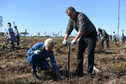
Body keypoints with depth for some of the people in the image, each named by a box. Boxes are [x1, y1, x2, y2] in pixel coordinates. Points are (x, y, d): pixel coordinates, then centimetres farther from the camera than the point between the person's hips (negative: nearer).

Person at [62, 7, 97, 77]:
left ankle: (89, 72, 7)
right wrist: (65, 39, -15)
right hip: (83, 36, 8)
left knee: (90, 53, -8)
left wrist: (75, 39, -44)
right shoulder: (71, 19, -1)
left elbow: (82, 29, -38)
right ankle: (79, 72, 4)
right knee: (79, 52, 0)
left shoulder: (81, 16, -27)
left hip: (91, 35, -7)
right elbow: (68, 29, -1)